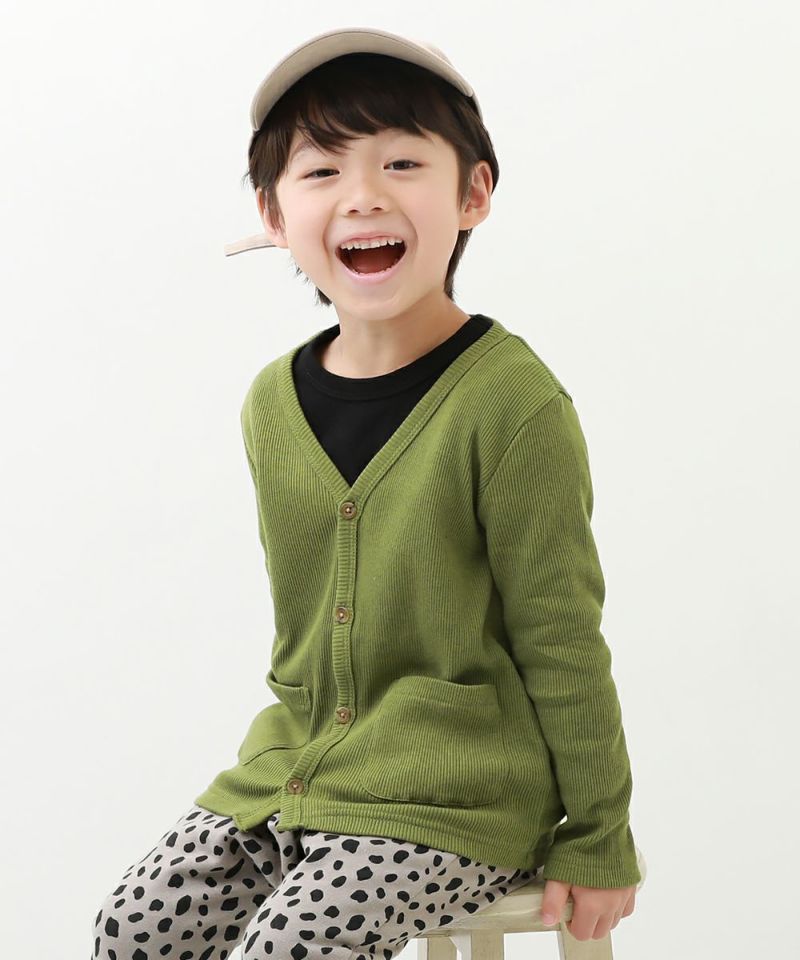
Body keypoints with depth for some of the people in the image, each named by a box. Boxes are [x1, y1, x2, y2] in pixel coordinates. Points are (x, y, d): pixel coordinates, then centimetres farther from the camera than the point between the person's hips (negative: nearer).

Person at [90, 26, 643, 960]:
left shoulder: (512, 401, -16)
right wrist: (295, 746, 15)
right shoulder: (274, 402, 3)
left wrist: (597, 841, -7)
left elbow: (562, 640, -12)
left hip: (457, 795, -6)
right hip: (293, 768, 6)